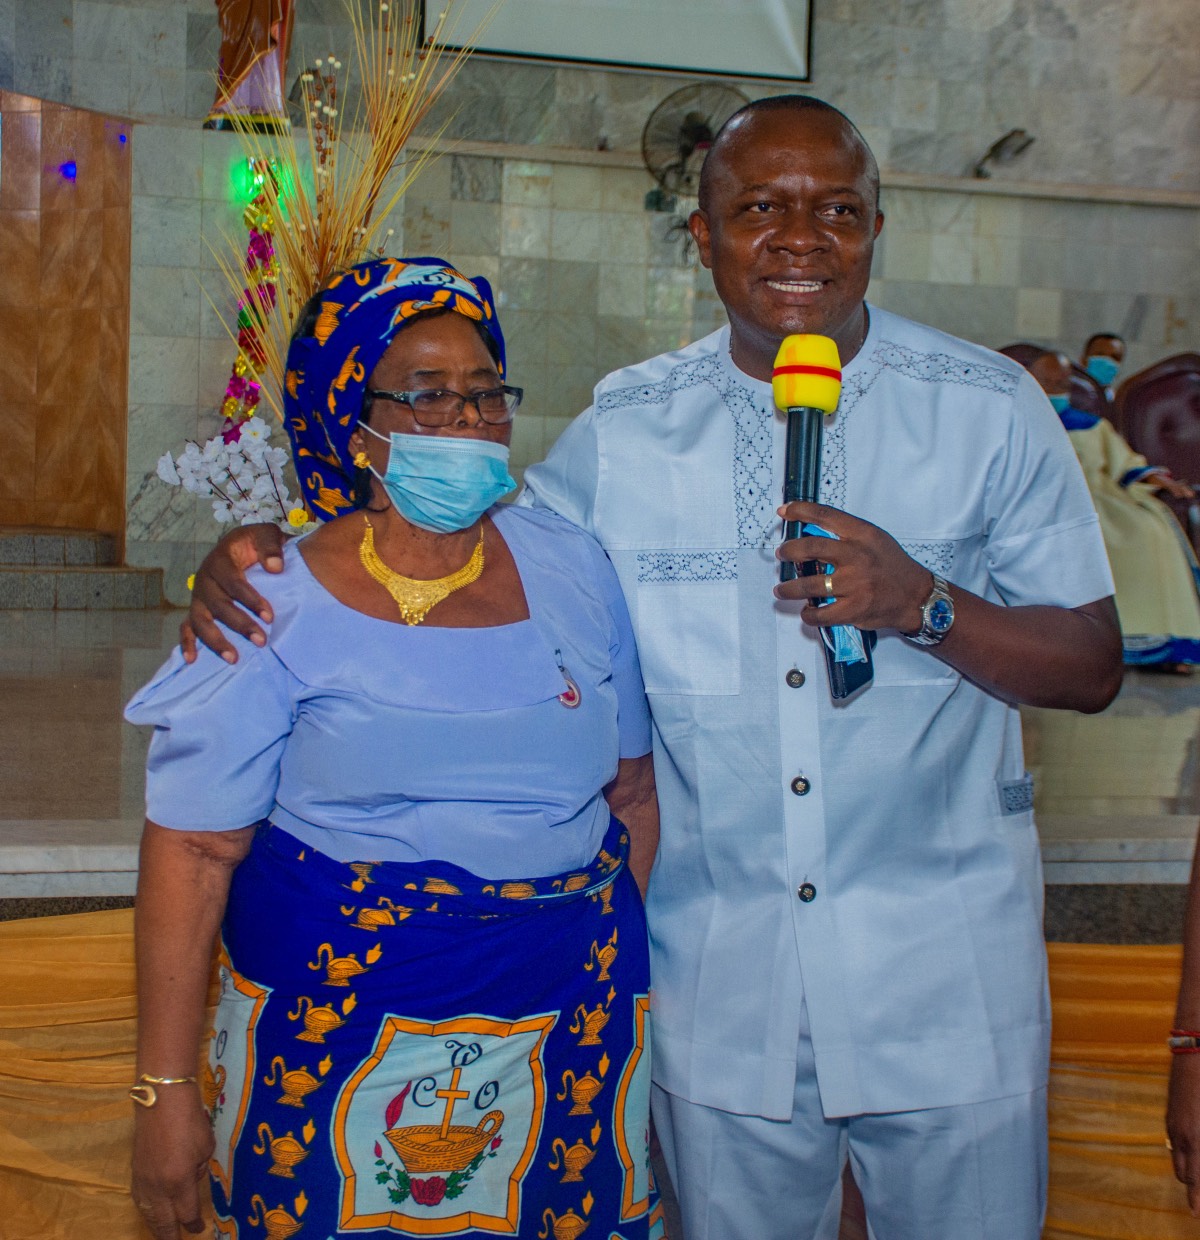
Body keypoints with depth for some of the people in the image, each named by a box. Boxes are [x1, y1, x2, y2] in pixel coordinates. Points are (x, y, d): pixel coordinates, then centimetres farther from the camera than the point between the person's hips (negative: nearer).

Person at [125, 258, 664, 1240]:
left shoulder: (574, 569, 3)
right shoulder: (277, 608, -8)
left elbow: (631, 789, 11)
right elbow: (192, 852, -9)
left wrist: (621, 964, 10)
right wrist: (166, 1090, -10)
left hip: (570, 1019, 3)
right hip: (343, 1029, -3)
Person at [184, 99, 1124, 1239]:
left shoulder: (990, 409, -4)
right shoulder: (625, 430, -1)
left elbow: (1094, 667, -2)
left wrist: (921, 602, -21)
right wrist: (270, 548, -5)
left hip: (948, 986, 0)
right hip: (720, 999, 1)